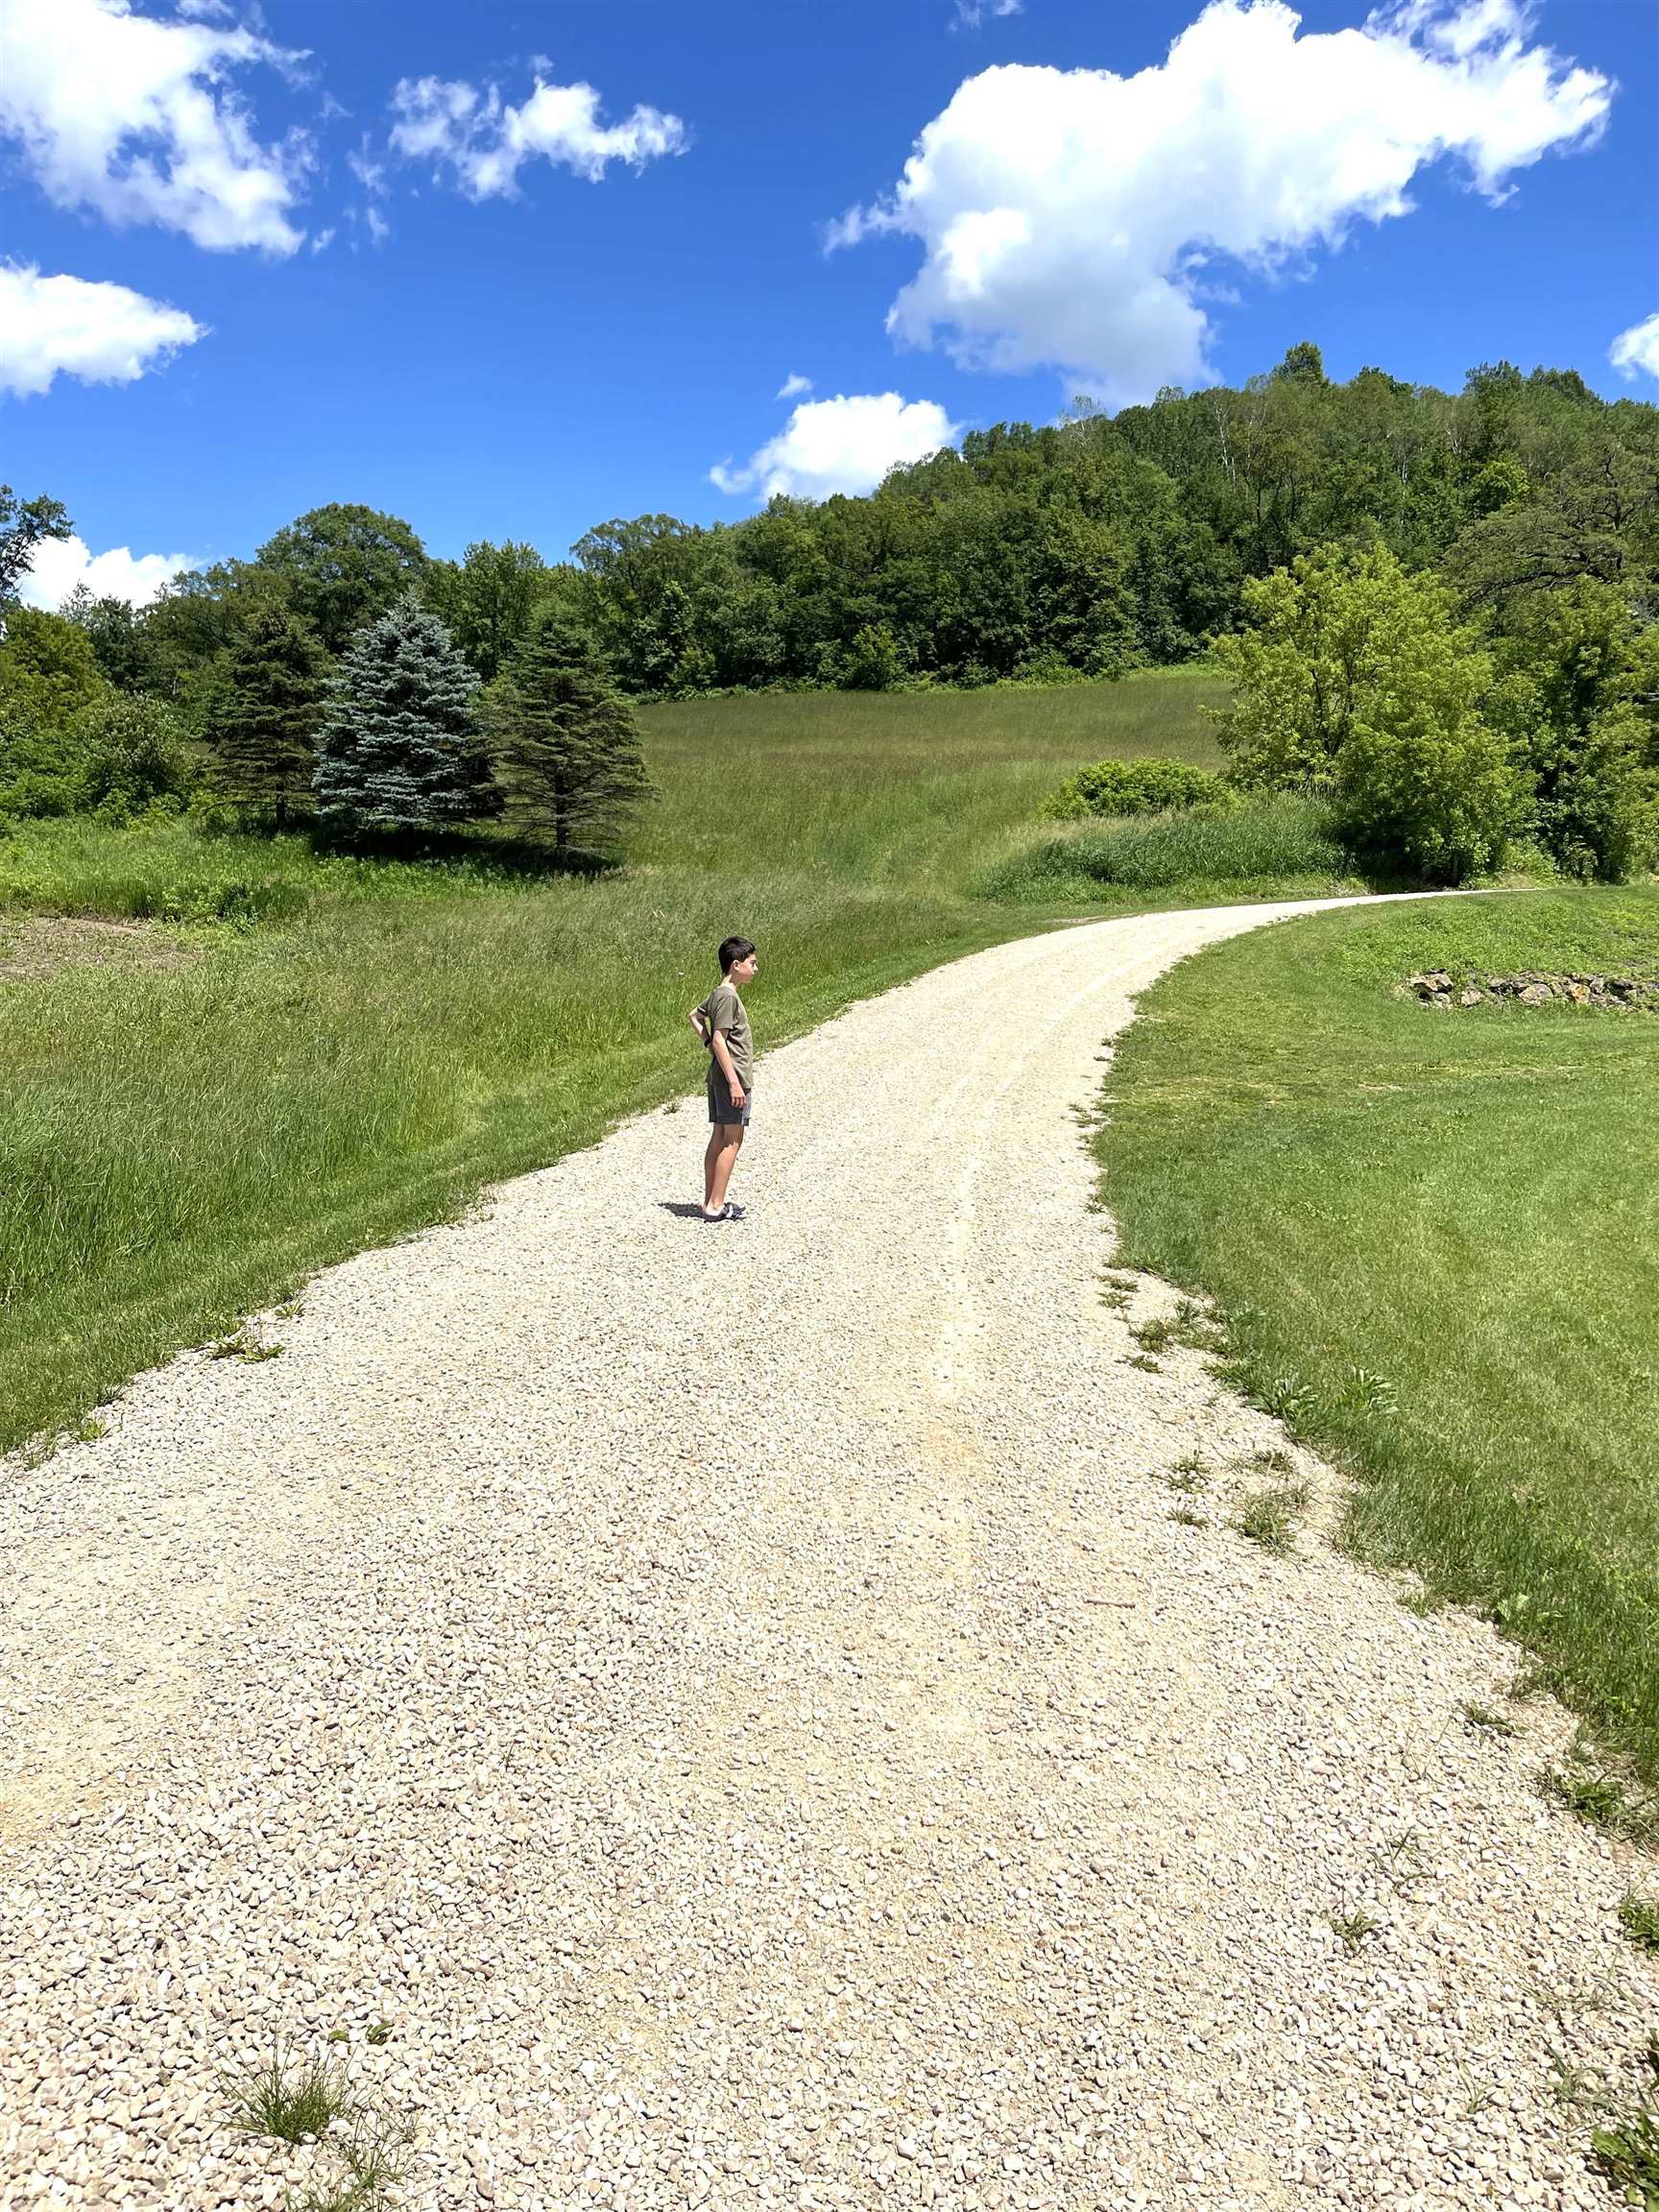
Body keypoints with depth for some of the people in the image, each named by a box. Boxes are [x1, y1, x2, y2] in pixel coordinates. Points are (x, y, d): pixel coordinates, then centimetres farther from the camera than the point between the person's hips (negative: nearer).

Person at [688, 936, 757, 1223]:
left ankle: (710, 1201, 16)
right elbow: (720, 1040, -21)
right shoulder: (728, 996, -16)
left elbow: (693, 1015, 29)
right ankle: (716, 1205, -5)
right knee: (732, 1140, -6)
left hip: (719, 1077, 10)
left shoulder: (719, 994, 14)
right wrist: (734, 1082, -21)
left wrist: (708, 1042, 16)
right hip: (733, 1075, -10)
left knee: (719, 1138, 11)